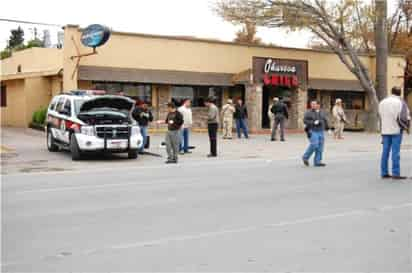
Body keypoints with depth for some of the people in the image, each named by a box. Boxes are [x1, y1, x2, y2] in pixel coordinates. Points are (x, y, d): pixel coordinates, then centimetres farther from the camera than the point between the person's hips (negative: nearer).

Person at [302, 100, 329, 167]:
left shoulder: (322, 112, 13)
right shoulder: (308, 112, -2)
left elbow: (325, 121, 18)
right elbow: (305, 120, -9)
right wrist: (313, 122, -19)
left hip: (321, 131, 6)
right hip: (312, 131, -5)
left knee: (320, 147, 0)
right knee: (314, 145, -16)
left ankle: (317, 162, 5)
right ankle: (305, 157, 3)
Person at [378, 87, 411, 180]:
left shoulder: (382, 102, 9)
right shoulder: (400, 102, -8)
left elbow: (380, 116, 8)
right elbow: (403, 117, -14)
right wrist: (406, 126, 1)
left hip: (385, 130, 5)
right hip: (396, 130, -5)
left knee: (385, 151, 8)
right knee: (396, 152, -4)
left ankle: (384, 173, 10)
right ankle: (395, 173, -4)